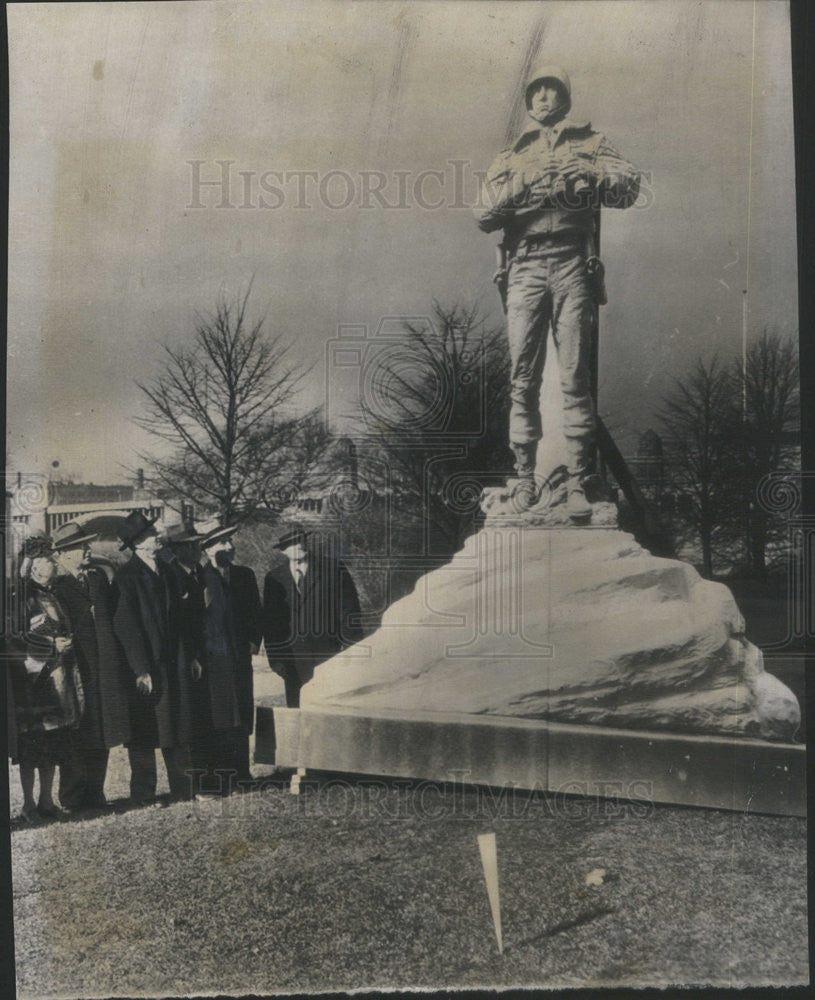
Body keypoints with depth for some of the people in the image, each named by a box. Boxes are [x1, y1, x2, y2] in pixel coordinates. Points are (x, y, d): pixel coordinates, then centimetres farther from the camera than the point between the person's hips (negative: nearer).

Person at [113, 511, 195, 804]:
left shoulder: (166, 571, 11)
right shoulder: (126, 577, -11)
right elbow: (126, 626, -14)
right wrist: (141, 670, -17)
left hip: (173, 663, 6)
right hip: (146, 667, -6)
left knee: (178, 726, 12)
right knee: (144, 735, 4)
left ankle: (184, 788, 22)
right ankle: (143, 795, 17)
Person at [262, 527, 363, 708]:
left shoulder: (333, 568, 2)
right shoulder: (274, 578, 10)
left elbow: (349, 609, 1)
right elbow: (270, 621, 13)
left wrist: (351, 649, -4)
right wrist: (274, 657, 5)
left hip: (329, 656, -2)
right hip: (293, 658, 3)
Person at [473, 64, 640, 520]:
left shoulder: (591, 143, 19)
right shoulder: (512, 156, 23)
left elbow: (630, 187, 4)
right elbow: (484, 215, 10)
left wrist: (588, 172, -13)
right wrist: (523, 182, -4)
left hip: (573, 265, -1)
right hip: (525, 268, 2)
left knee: (576, 378, -7)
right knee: (523, 379, -3)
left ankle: (578, 482, -5)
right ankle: (525, 477, 4)